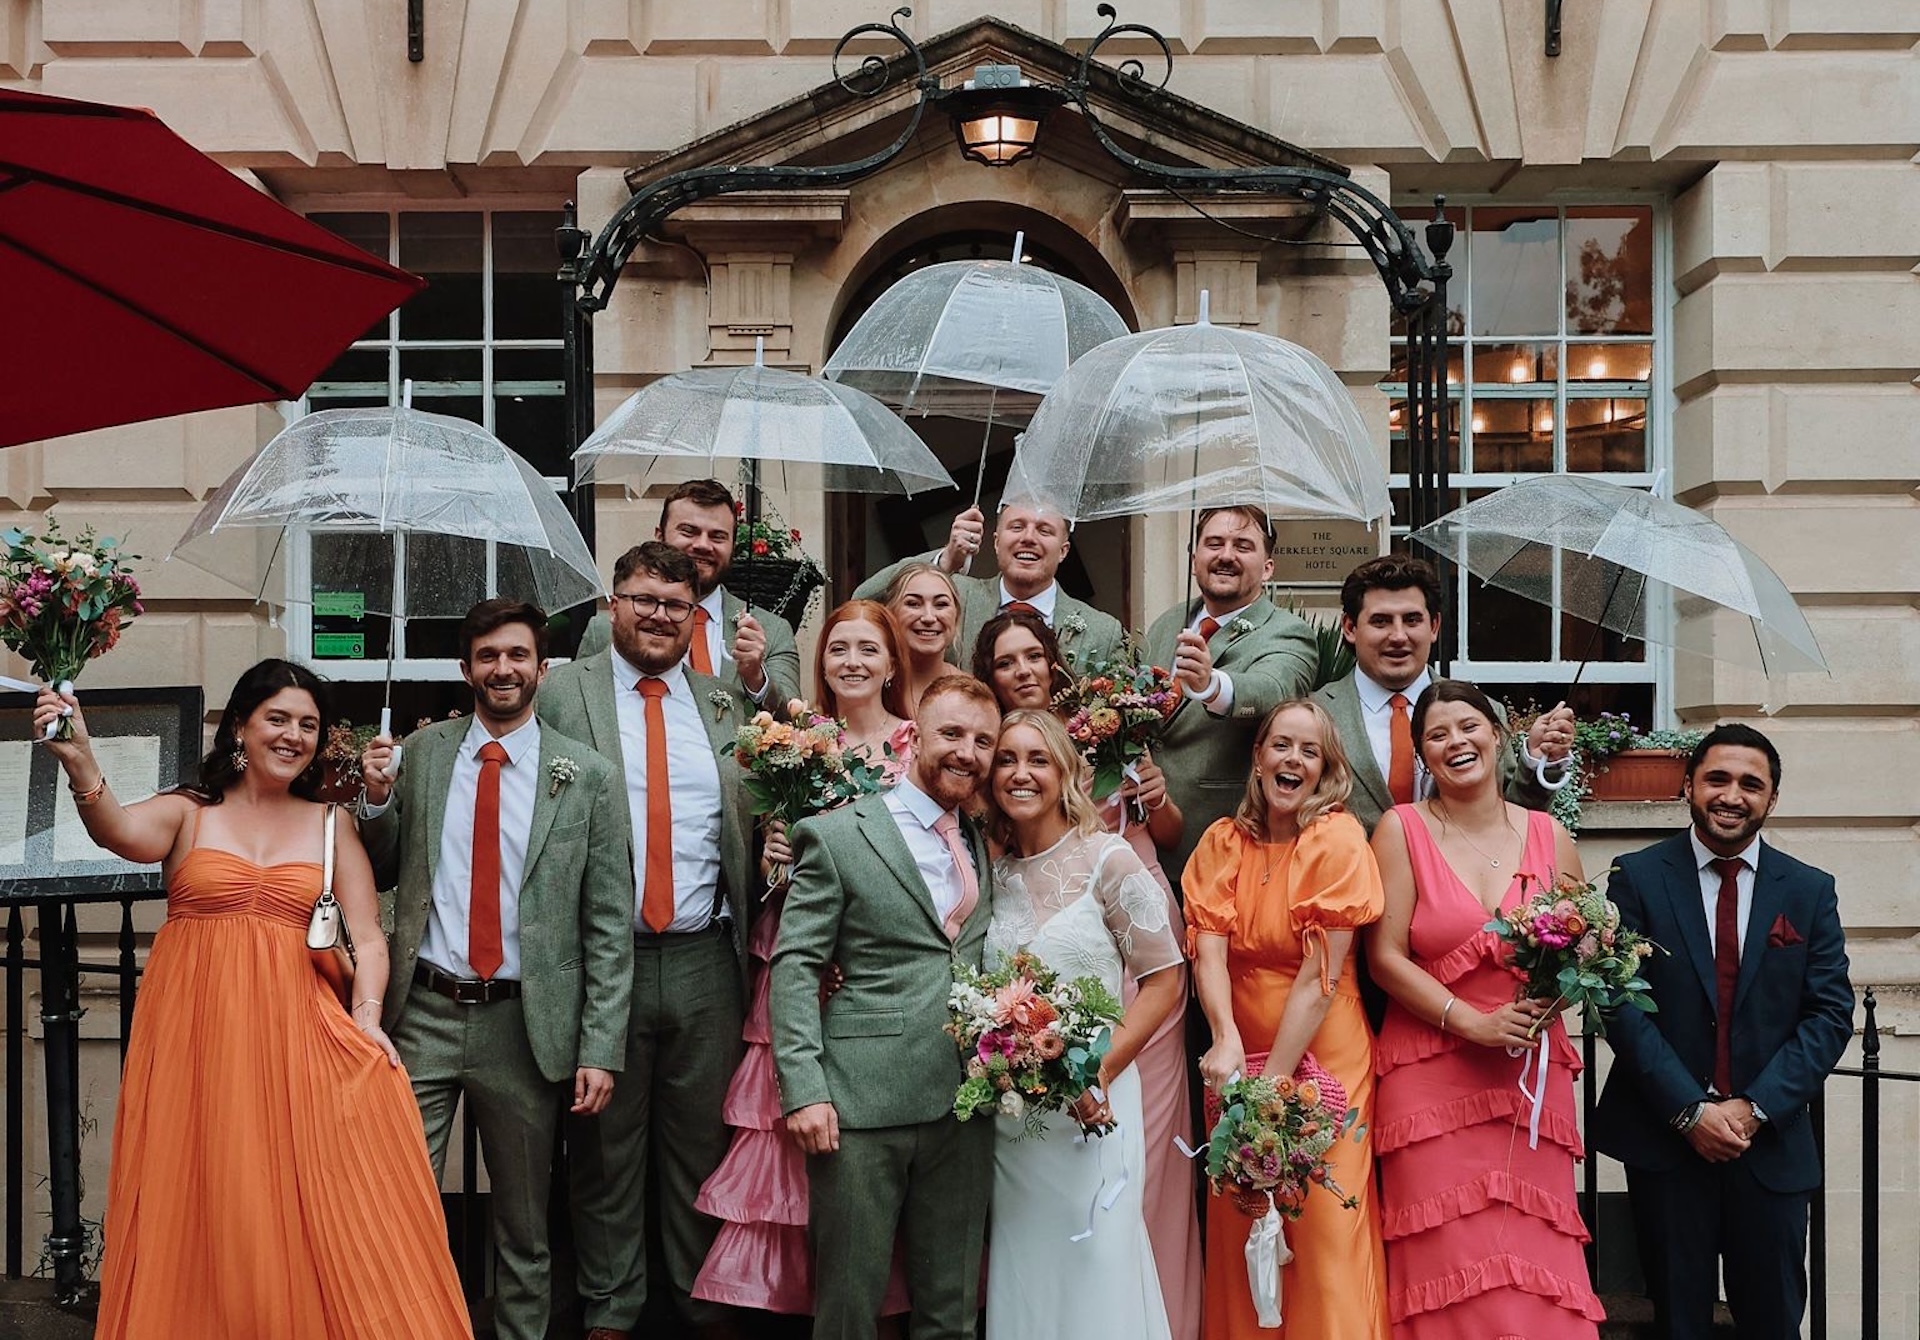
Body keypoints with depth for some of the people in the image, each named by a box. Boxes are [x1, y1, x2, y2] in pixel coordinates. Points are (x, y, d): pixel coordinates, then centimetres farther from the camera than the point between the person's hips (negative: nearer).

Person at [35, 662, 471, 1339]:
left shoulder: (331, 824, 10)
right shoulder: (188, 811, 4)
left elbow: (367, 936, 5)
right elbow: (122, 833, -19)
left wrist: (366, 1014, -13)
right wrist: (80, 762, -38)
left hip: (292, 1030, 1)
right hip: (196, 1031, -1)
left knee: (310, 1210, -7)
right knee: (203, 1214, 2)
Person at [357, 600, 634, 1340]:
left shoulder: (589, 777, -1)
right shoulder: (420, 753, 6)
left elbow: (609, 925, -2)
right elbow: (384, 874, 15)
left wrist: (601, 1049, -7)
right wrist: (378, 800, -4)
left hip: (525, 1024, -1)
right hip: (422, 1014, 1)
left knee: (525, 1222, 12)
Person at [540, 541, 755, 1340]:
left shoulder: (725, 703, 11)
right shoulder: (563, 693, 1)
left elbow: (756, 819, 15)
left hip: (705, 960, 2)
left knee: (703, 1140, 11)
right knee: (605, 1144, 9)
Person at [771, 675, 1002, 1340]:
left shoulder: (985, 847, 14)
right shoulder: (836, 835, -2)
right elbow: (795, 965, -6)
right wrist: (803, 1088, -14)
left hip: (964, 1104, 5)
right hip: (863, 1105, -5)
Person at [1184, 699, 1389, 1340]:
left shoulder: (1338, 841, -10)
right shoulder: (1222, 842, 2)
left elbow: (1320, 975, -15)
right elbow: (1209, 950, -9)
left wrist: (1273, 1079, -17)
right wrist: (1227, 1041, -26)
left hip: (1323, 1055, -4)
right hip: (1240, 1054, 4)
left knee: (1324, 1227, -1)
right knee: (1238, 1228, 10)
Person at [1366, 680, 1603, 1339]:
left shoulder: (1550, 836, 9)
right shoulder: (1401, 829, 1)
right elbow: (1385, 957, -4)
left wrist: (1556, 995, -6)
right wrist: (1472, 1022, -14)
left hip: (1535, 1075, 2)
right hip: (1432, 1080, -2)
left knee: (1536, 1270, -2)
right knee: (1451, 1280, -5)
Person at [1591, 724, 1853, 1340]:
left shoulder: (1810, 891, 5)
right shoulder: (1638, 878, -2)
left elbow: (1830, 1013, 0)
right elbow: (1621, 1003, -8)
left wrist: (1754, 1107, -11)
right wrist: (1690, 1109, -14)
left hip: (1771, 1143, 2)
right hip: (1665, 1138, -1)